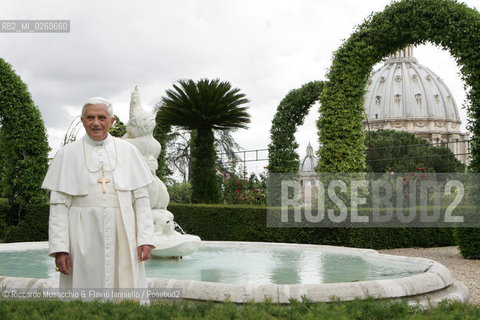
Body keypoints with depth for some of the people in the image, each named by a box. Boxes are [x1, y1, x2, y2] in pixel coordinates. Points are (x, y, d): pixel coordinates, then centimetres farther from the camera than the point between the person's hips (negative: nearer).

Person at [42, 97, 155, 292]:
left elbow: (141, 198, 6)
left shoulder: (128, 151, 9)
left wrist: (145, 239, -3)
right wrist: (59, 247, -8)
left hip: (123, 238, 1)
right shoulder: (68, 154, 6)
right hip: (83, 240, -1)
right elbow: (59, 204, 1)